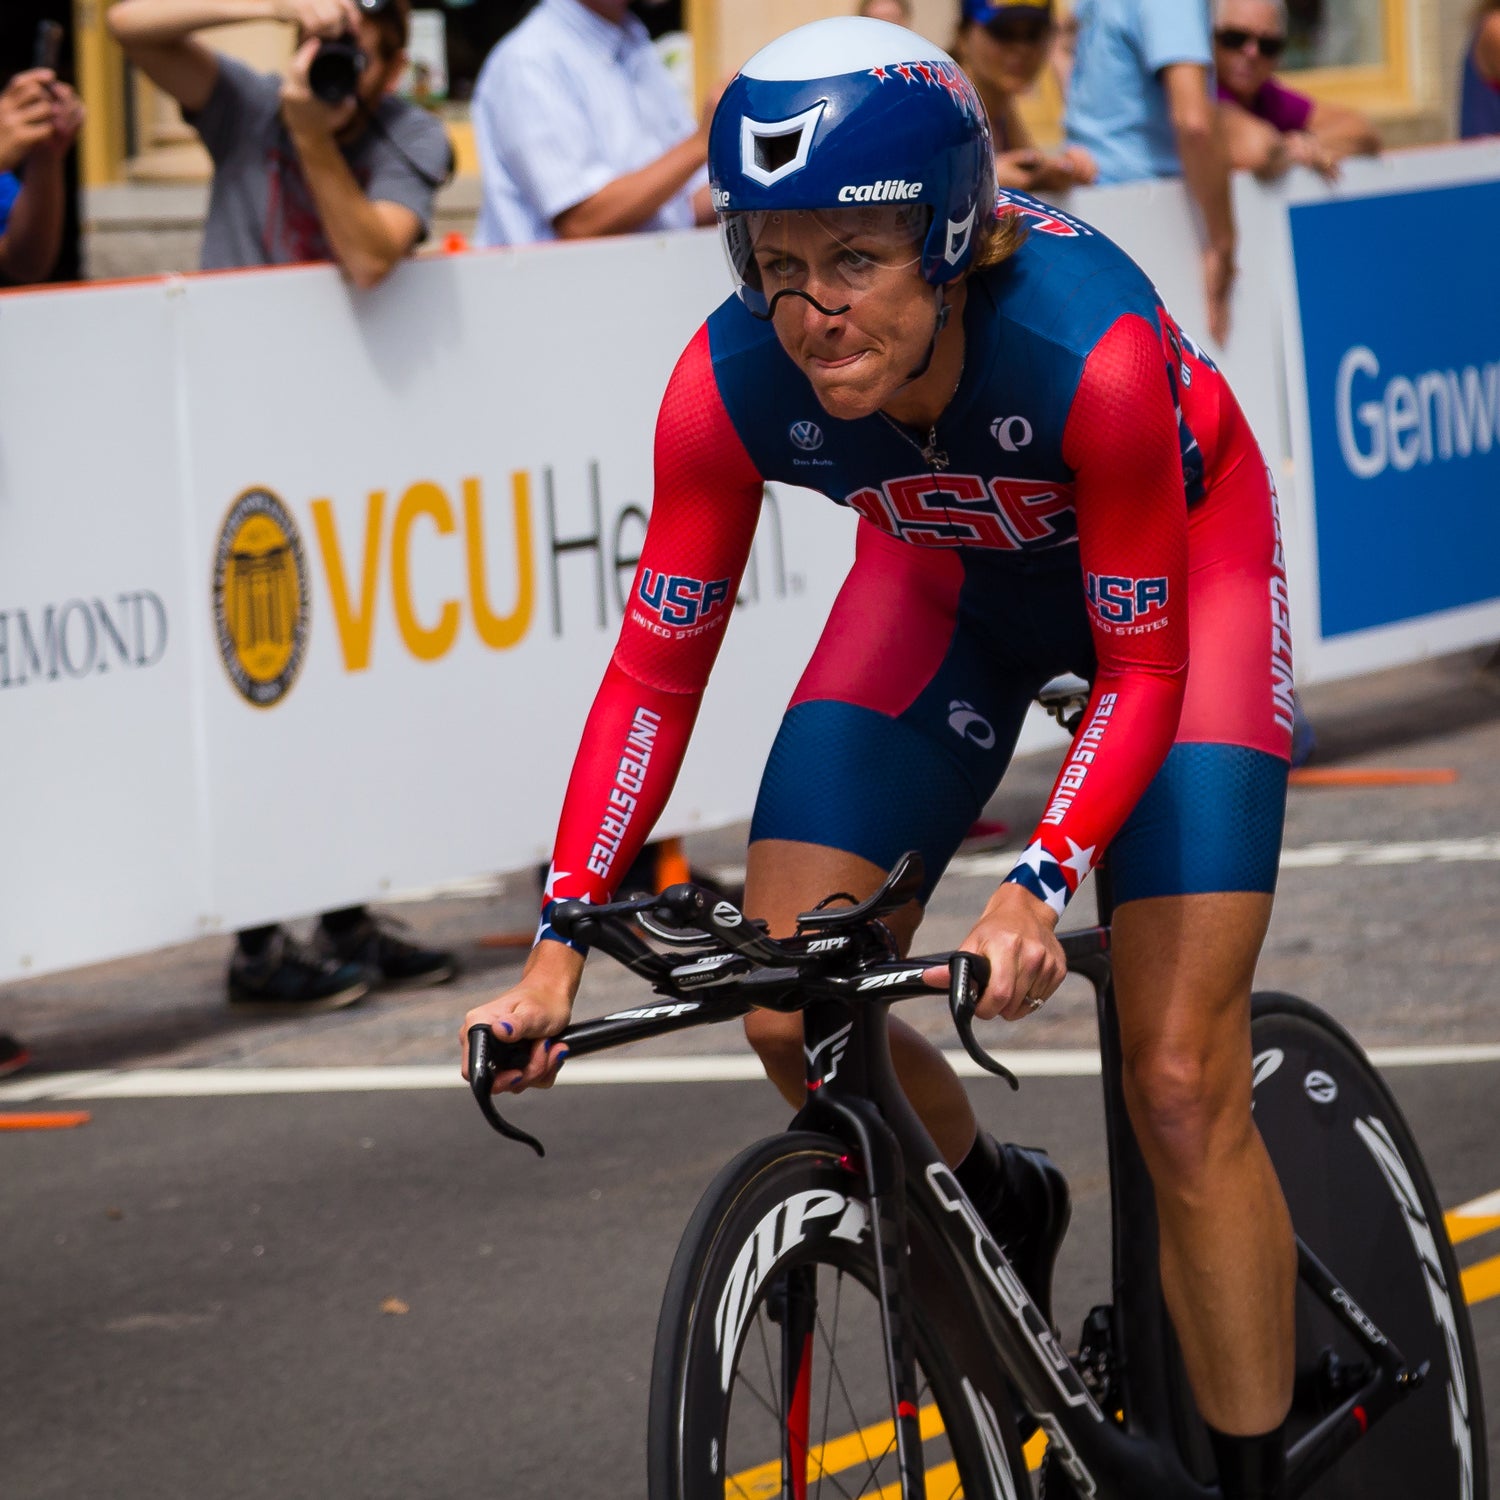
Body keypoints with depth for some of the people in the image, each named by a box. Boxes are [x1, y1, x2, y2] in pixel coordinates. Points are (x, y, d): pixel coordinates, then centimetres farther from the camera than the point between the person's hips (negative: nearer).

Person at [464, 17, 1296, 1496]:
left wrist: (1038, 887, -44)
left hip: (1181, 557, -4)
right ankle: (1000, 1209, 22)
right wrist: (558, 944, -27)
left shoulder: (1092, 349, -40)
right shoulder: (731, 384, -29)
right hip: (948, 575, 4)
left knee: (1180, 1088, -12)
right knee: (791, 1015, -9)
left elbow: (1140, 669, -29)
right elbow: (655, 666, -19)